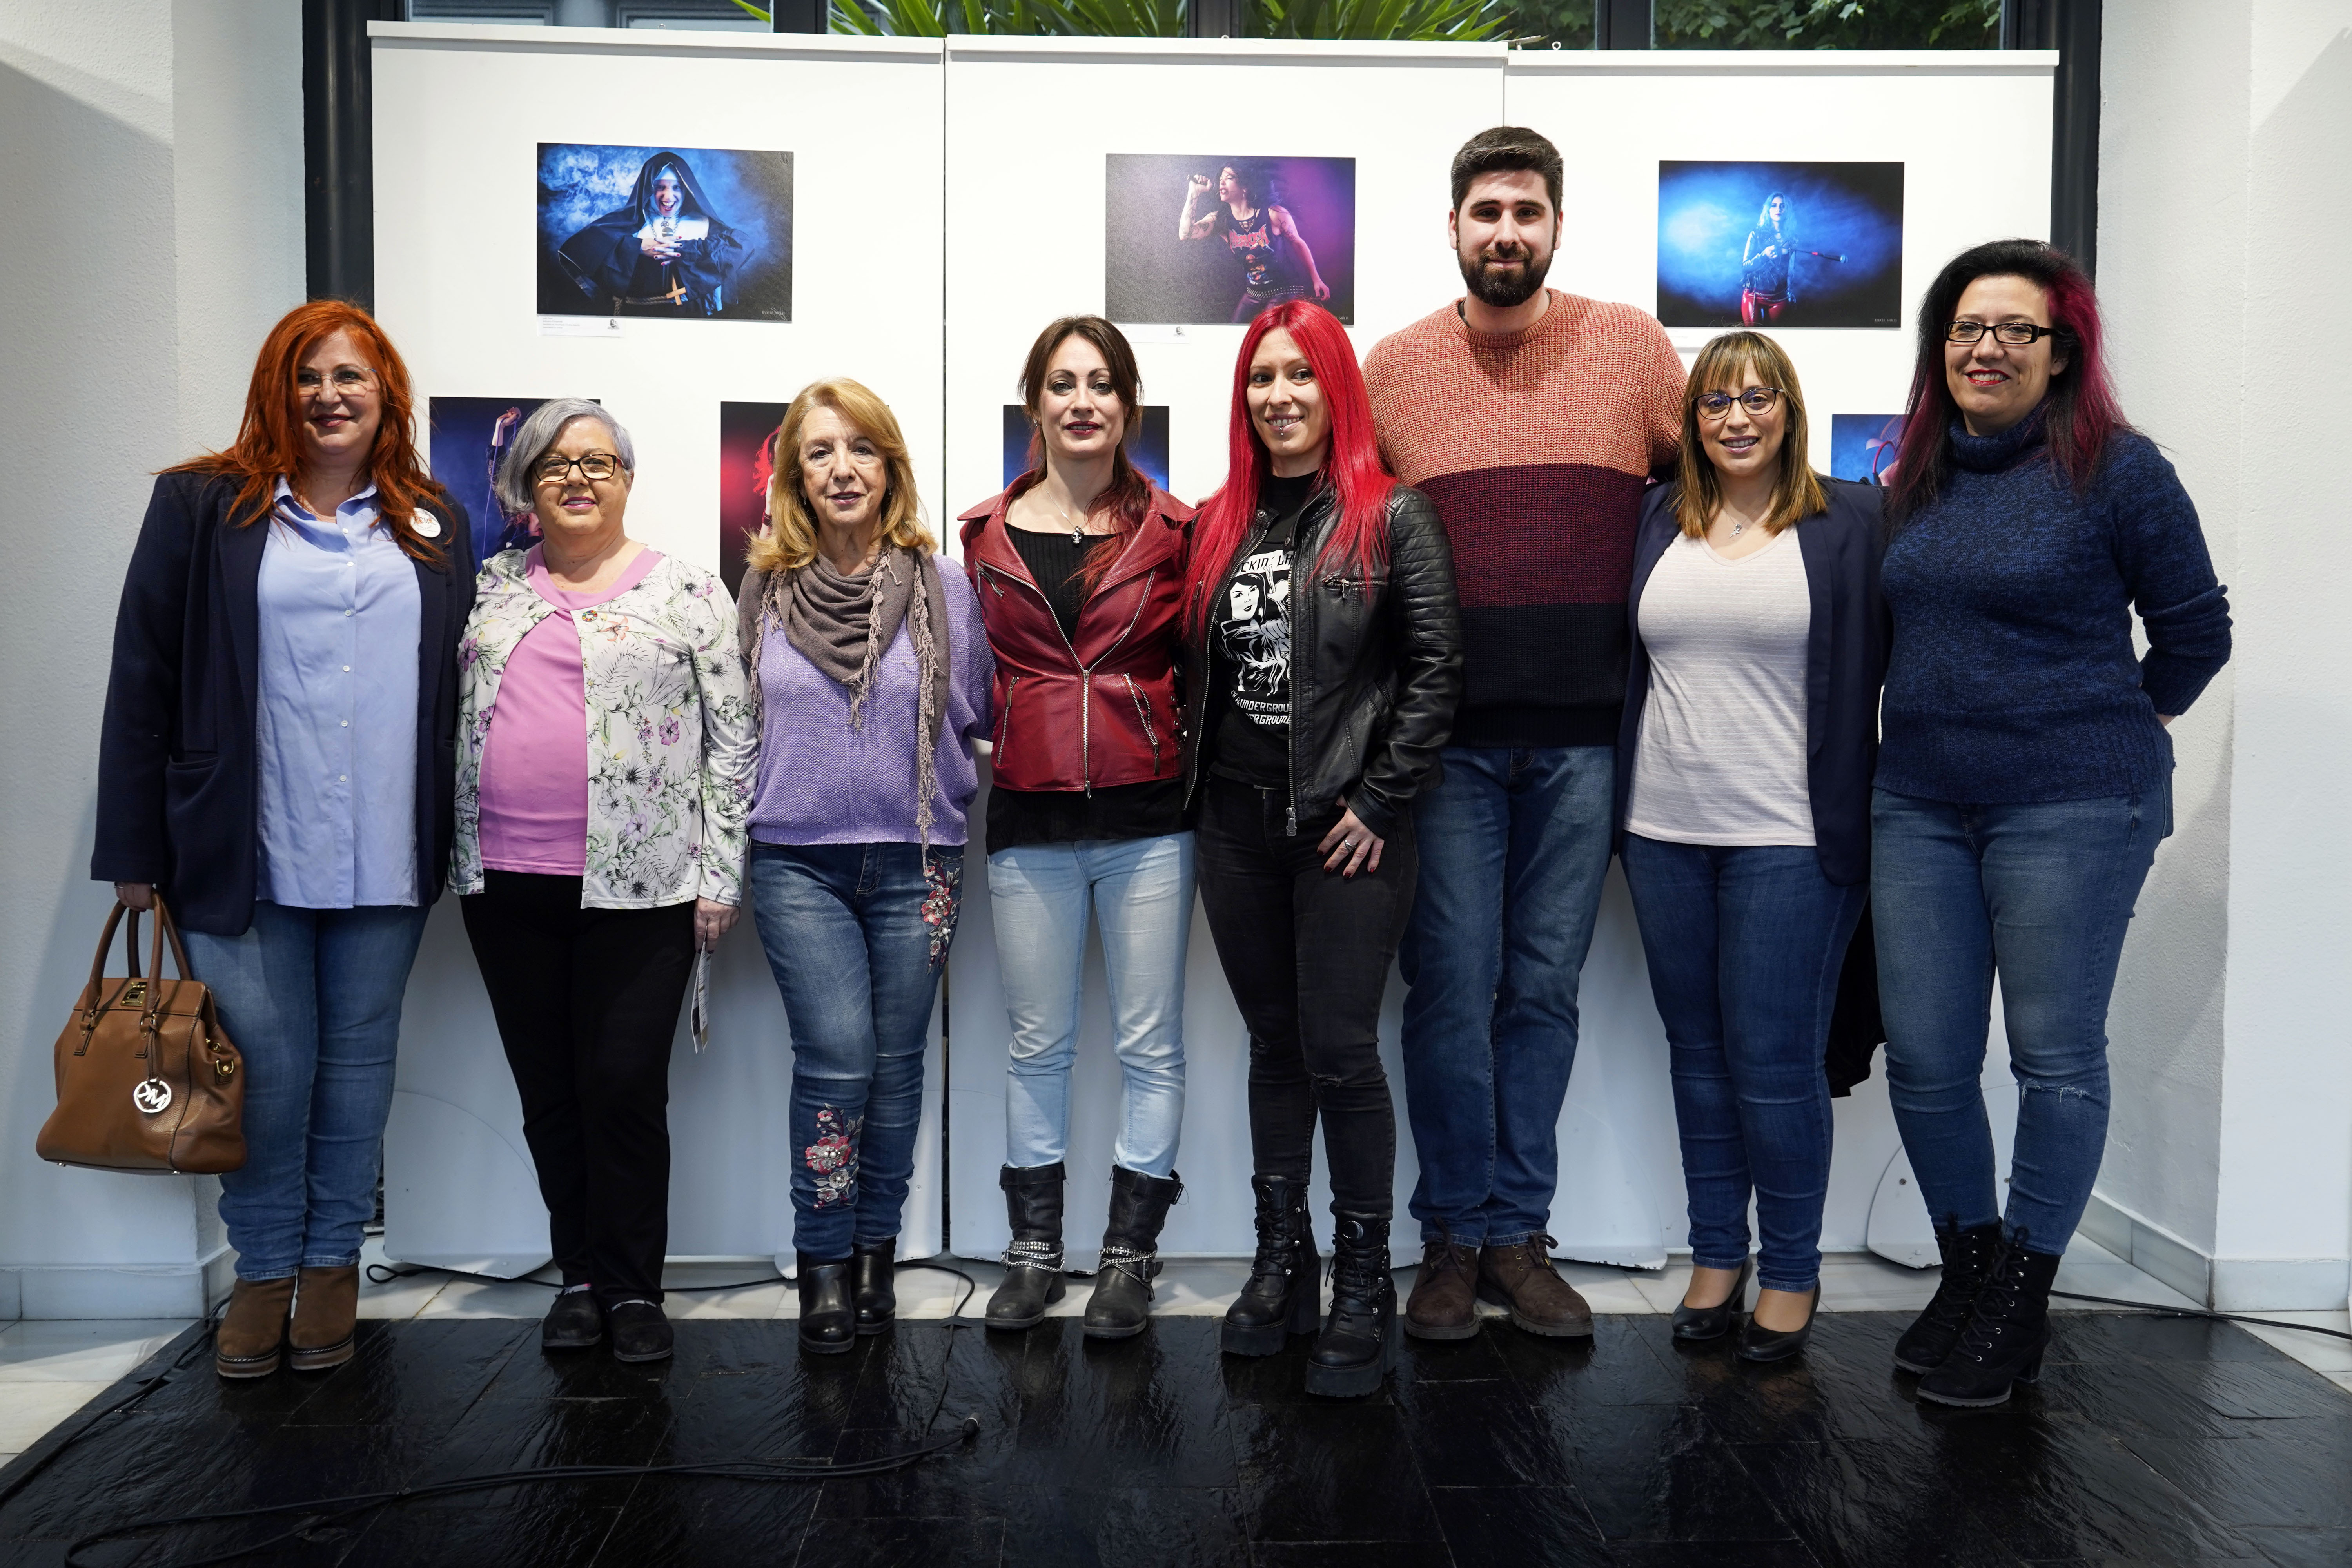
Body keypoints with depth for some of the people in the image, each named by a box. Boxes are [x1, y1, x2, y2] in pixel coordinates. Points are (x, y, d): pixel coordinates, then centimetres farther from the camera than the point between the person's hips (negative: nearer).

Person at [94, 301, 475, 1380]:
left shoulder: (436, 527, 10)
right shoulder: (204, 507, 3)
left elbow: (461, 687, 11)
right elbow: (144, 680, 1)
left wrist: (461, 843, 5)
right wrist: (137, 848, -2)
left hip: (389, 859, 2)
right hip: (246, 856, -2)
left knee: (358, 1061, 11)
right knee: (267, 1068, 4)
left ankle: (332, 1262, 26)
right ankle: (263, 1271, 23)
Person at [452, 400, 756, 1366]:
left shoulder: (687, 594, 1)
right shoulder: (491, 591, 13)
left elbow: (733, 738, -1)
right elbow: (452, 721, 18)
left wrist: (719, 876, -5)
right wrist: (458, 857, 10)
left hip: (639, 888, -4)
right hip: (507, 887, 4)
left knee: (625, 1092, -1)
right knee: (549, 1096, 11)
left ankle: (632, 1289, 15)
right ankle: (580, 1277, 26)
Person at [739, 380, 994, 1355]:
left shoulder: (942, 591, 1)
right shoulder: (765, 591, 5)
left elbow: (977, 716, 8)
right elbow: (741, 723, 16)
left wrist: (917, 777, 1)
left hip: (914, 862, 0)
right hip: (798, 862, 0)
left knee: (895, 1062, 7)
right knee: (836, 1062, -7)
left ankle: (876, 1255, 23)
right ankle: (825, 1268, 9)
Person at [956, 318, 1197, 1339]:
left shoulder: (1173, 529, 2)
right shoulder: (983, 534, 7)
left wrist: (1187, 769, -1)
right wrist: (992, 750, 3)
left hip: (1147, 816, -1)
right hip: (1028, 820, 1)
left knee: (1149, 1043, 5)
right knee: (1037, 1044, 10)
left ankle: (1130, 1255, 19)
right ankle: (1033, 1251, 24)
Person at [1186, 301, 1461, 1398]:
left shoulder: (1391, 517, -3)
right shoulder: (1220, 524, 12)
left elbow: (1436, 667, -9)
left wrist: (1380, 801, -13)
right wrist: (1196, 779, 6)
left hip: (1346, 831, -5)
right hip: (1236, 826, 5)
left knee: (1340, 1052, -2)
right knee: (1274, 1042, 13)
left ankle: (1364, 1285, 13)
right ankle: (1280, 1260, 25)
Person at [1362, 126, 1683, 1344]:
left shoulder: (1633, 347, 5)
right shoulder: (1392, 366, 6)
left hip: (1581, 734, 1)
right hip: (1445, 735, 0)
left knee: (1545, 988, 8)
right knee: (1453, 988, 2)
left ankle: (1520, 1234, 21)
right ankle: (1454, 1236, 17)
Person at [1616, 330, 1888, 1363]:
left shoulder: (1850, 522, 0)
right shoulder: (1657, 522, 11)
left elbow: (1890, 666, -1)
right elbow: (1628, 661, 15)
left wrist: (1862, 818, -7)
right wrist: (1622, 804, 7)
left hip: (1789, 839, -4)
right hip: (1665, 833, 4)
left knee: (1775, 1062, 0)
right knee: (1698, 1054, 12)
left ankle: (1791, 1272, 18)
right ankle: (1716, 1255, 27)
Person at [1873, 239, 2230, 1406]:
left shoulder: (2117, 470, -5)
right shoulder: (1916, 479, 10)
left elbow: (2195, 631, 2)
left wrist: (2111, 734, 9)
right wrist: (1935, 723, 13)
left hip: (2070, 808, -5)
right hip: (1918, 805, 5)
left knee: (2056, 1057, 3)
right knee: (1924, 1058, 6)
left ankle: (2020, 1301, 19)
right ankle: (1969, 1273, 26)